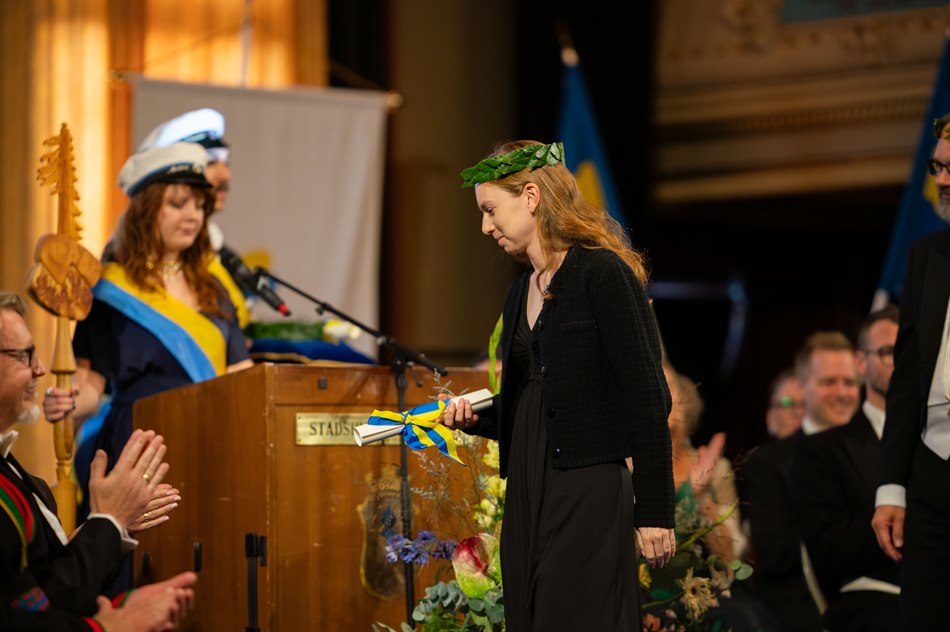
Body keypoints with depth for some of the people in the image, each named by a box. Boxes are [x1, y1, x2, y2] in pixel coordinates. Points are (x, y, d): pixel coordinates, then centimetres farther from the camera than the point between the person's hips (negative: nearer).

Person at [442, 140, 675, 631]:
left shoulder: (603, 275, -9)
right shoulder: (523, 289, 16)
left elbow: (647, 400, -12)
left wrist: (654, 512, -14)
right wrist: (477, 418, 2)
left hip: (588, 494, -8)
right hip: (526, 494, 8)